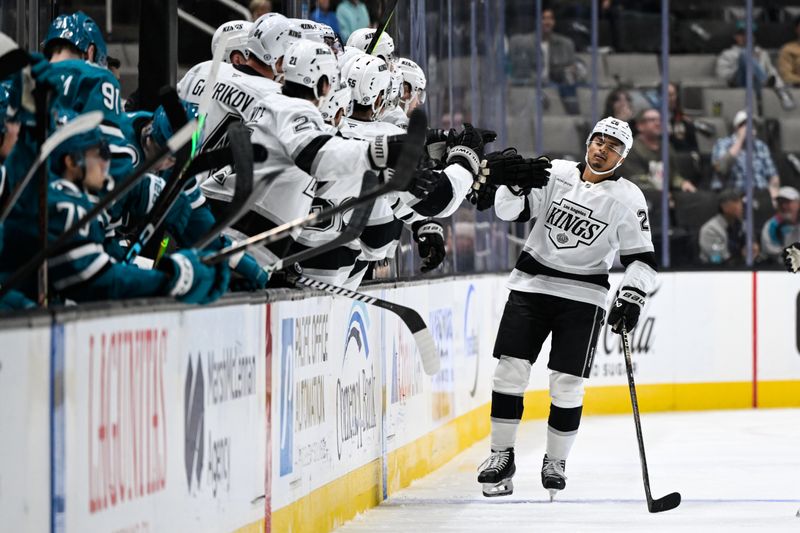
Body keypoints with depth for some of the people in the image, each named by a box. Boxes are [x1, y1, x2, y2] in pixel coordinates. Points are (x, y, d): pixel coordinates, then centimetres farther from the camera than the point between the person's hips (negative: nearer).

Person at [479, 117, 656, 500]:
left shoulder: (627, 199, -4)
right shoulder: (555, 173, 1)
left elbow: (642, 258, -4)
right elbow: (510, 210, 1)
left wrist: (631, 299, -18)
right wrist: (514, 183, -19)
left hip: (582, 297, -2)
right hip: (530, 285, 2)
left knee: (567, 383, -5)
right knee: (510, 369, -4)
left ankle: (555, 461, 13)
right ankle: (501, 455, 7)